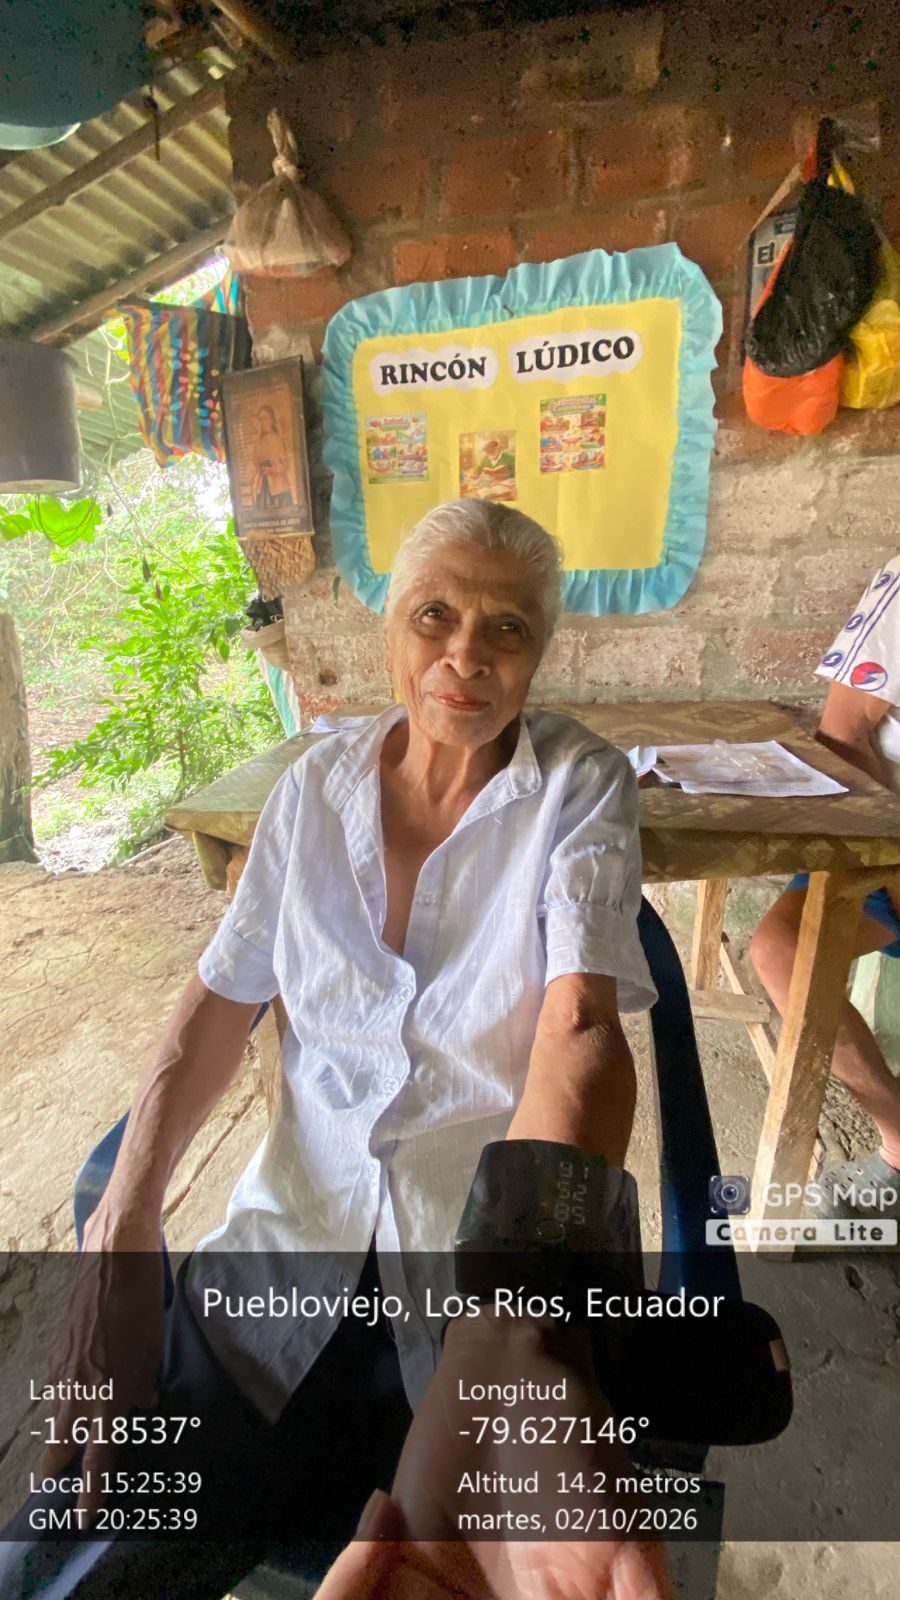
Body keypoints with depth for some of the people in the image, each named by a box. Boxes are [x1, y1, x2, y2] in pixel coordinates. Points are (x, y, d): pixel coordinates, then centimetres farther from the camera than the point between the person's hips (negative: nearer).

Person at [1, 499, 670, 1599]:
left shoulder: (582, 786, -7)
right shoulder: (319, 785, 2)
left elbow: (579, 1033, -19)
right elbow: (218, 1008, 4)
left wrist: (520, 1332, -35)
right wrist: (117, 1240, -9)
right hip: (303, 1219, 3)